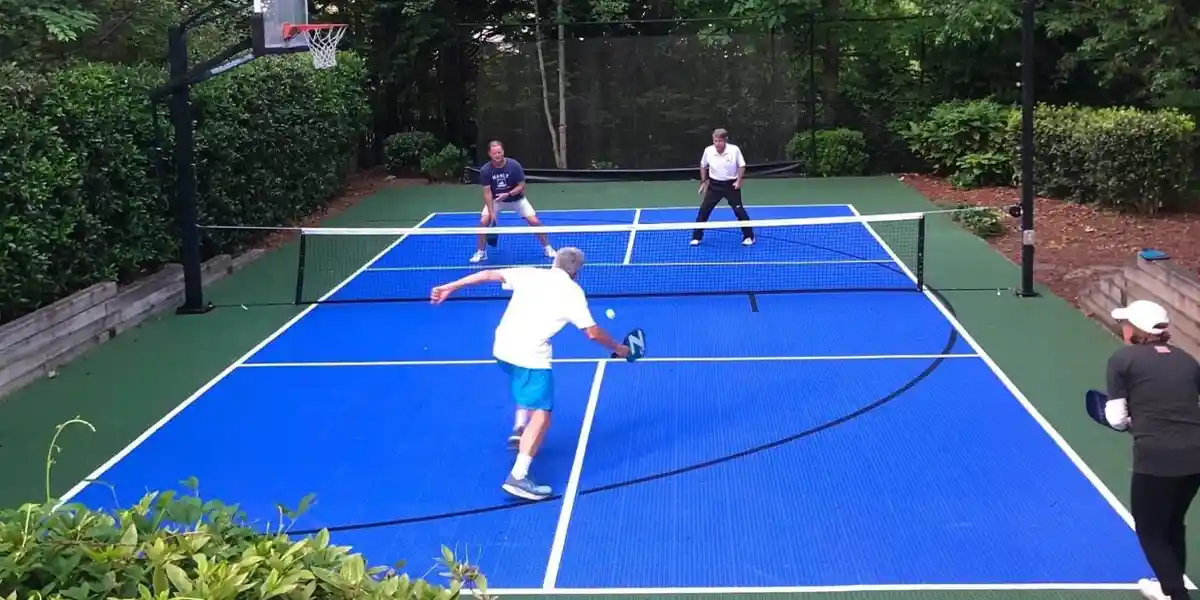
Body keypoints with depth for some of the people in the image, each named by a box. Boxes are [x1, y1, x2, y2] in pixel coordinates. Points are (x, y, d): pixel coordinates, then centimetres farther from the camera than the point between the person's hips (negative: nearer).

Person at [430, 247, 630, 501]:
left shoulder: (530, 274, 13)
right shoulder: (573, 291, 3)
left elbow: (488, 274, 7)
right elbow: (593, 333, 1)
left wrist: (449, 287, 11)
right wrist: (617, 348, 18)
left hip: (503, 349, 6)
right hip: (530, 355, -6)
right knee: (541, 414, -7)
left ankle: (519, 429, 27)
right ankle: (518, 477, -20)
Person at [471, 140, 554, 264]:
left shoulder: (514, 165, -23)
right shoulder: (485, 170, -21)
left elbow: (521, 186, -16)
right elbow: (487, 192, -18)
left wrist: (508, 194, -32)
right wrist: (491, 212, -26)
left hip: (517, 198, 0)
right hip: (496, 200, 1)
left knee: (535, 222, -11)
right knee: (484, 222, -19)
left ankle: (547, 247, 11)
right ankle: (481, 252, 1)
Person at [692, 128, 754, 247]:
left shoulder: (734, 150, -17)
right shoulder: (708, 151, -11)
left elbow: (741, 166, -2)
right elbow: (703, 166, 8)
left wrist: (739, 180, -13)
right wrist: (703, 182, 8)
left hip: (731, 185, -2)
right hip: (714, 185, 2)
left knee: (739, 211, -1)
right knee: (703, 210, -1)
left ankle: (749, 236, 14)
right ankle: (696, 237, 10)